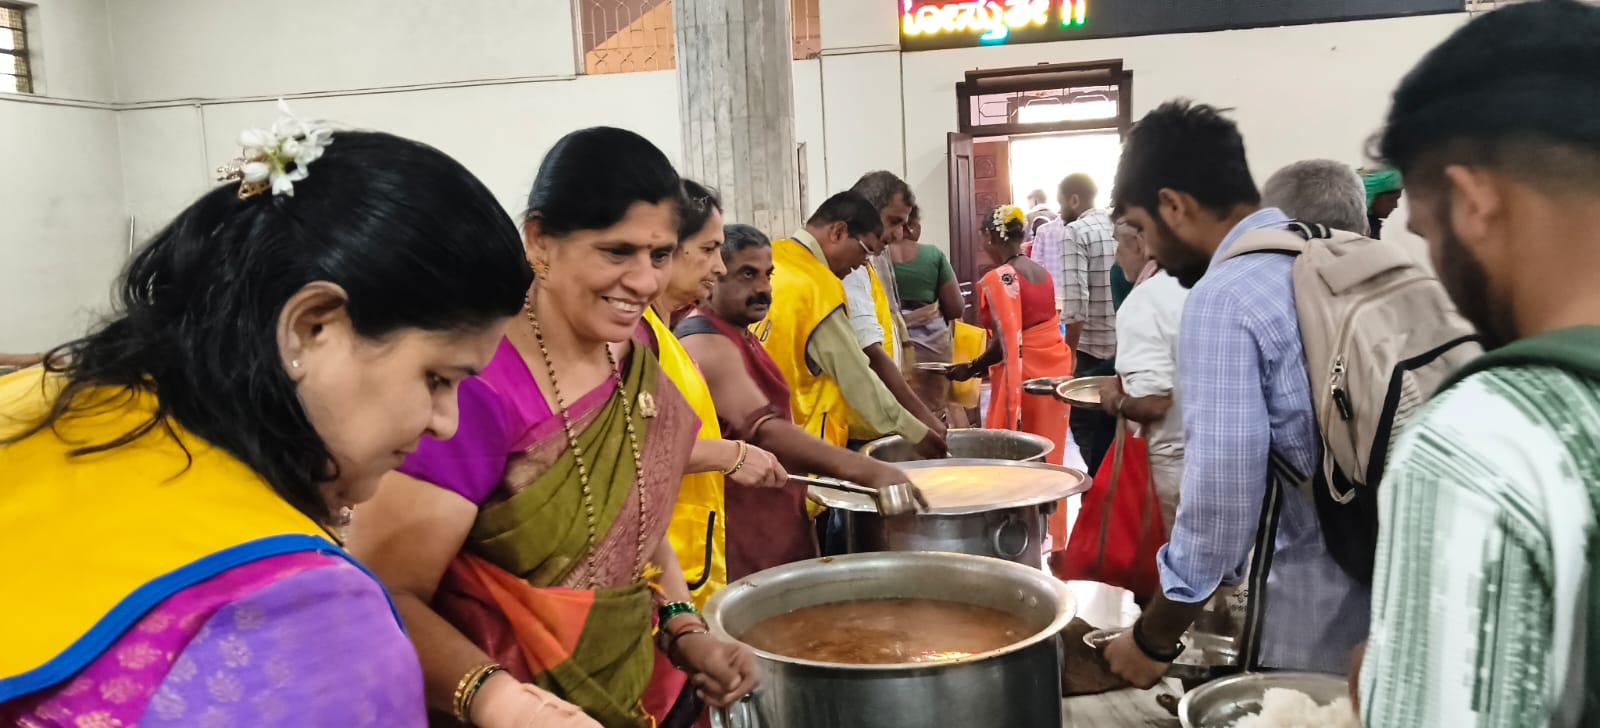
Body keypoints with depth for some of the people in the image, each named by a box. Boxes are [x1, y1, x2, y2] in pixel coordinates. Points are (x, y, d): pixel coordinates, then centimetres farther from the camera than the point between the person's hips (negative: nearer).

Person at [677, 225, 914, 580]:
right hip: (740, 537, -10)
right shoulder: (706, 346, -21)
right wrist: (869, 471, -42)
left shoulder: (737, 335, 13)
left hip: (769, 521, 10)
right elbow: (765, 430, -34)